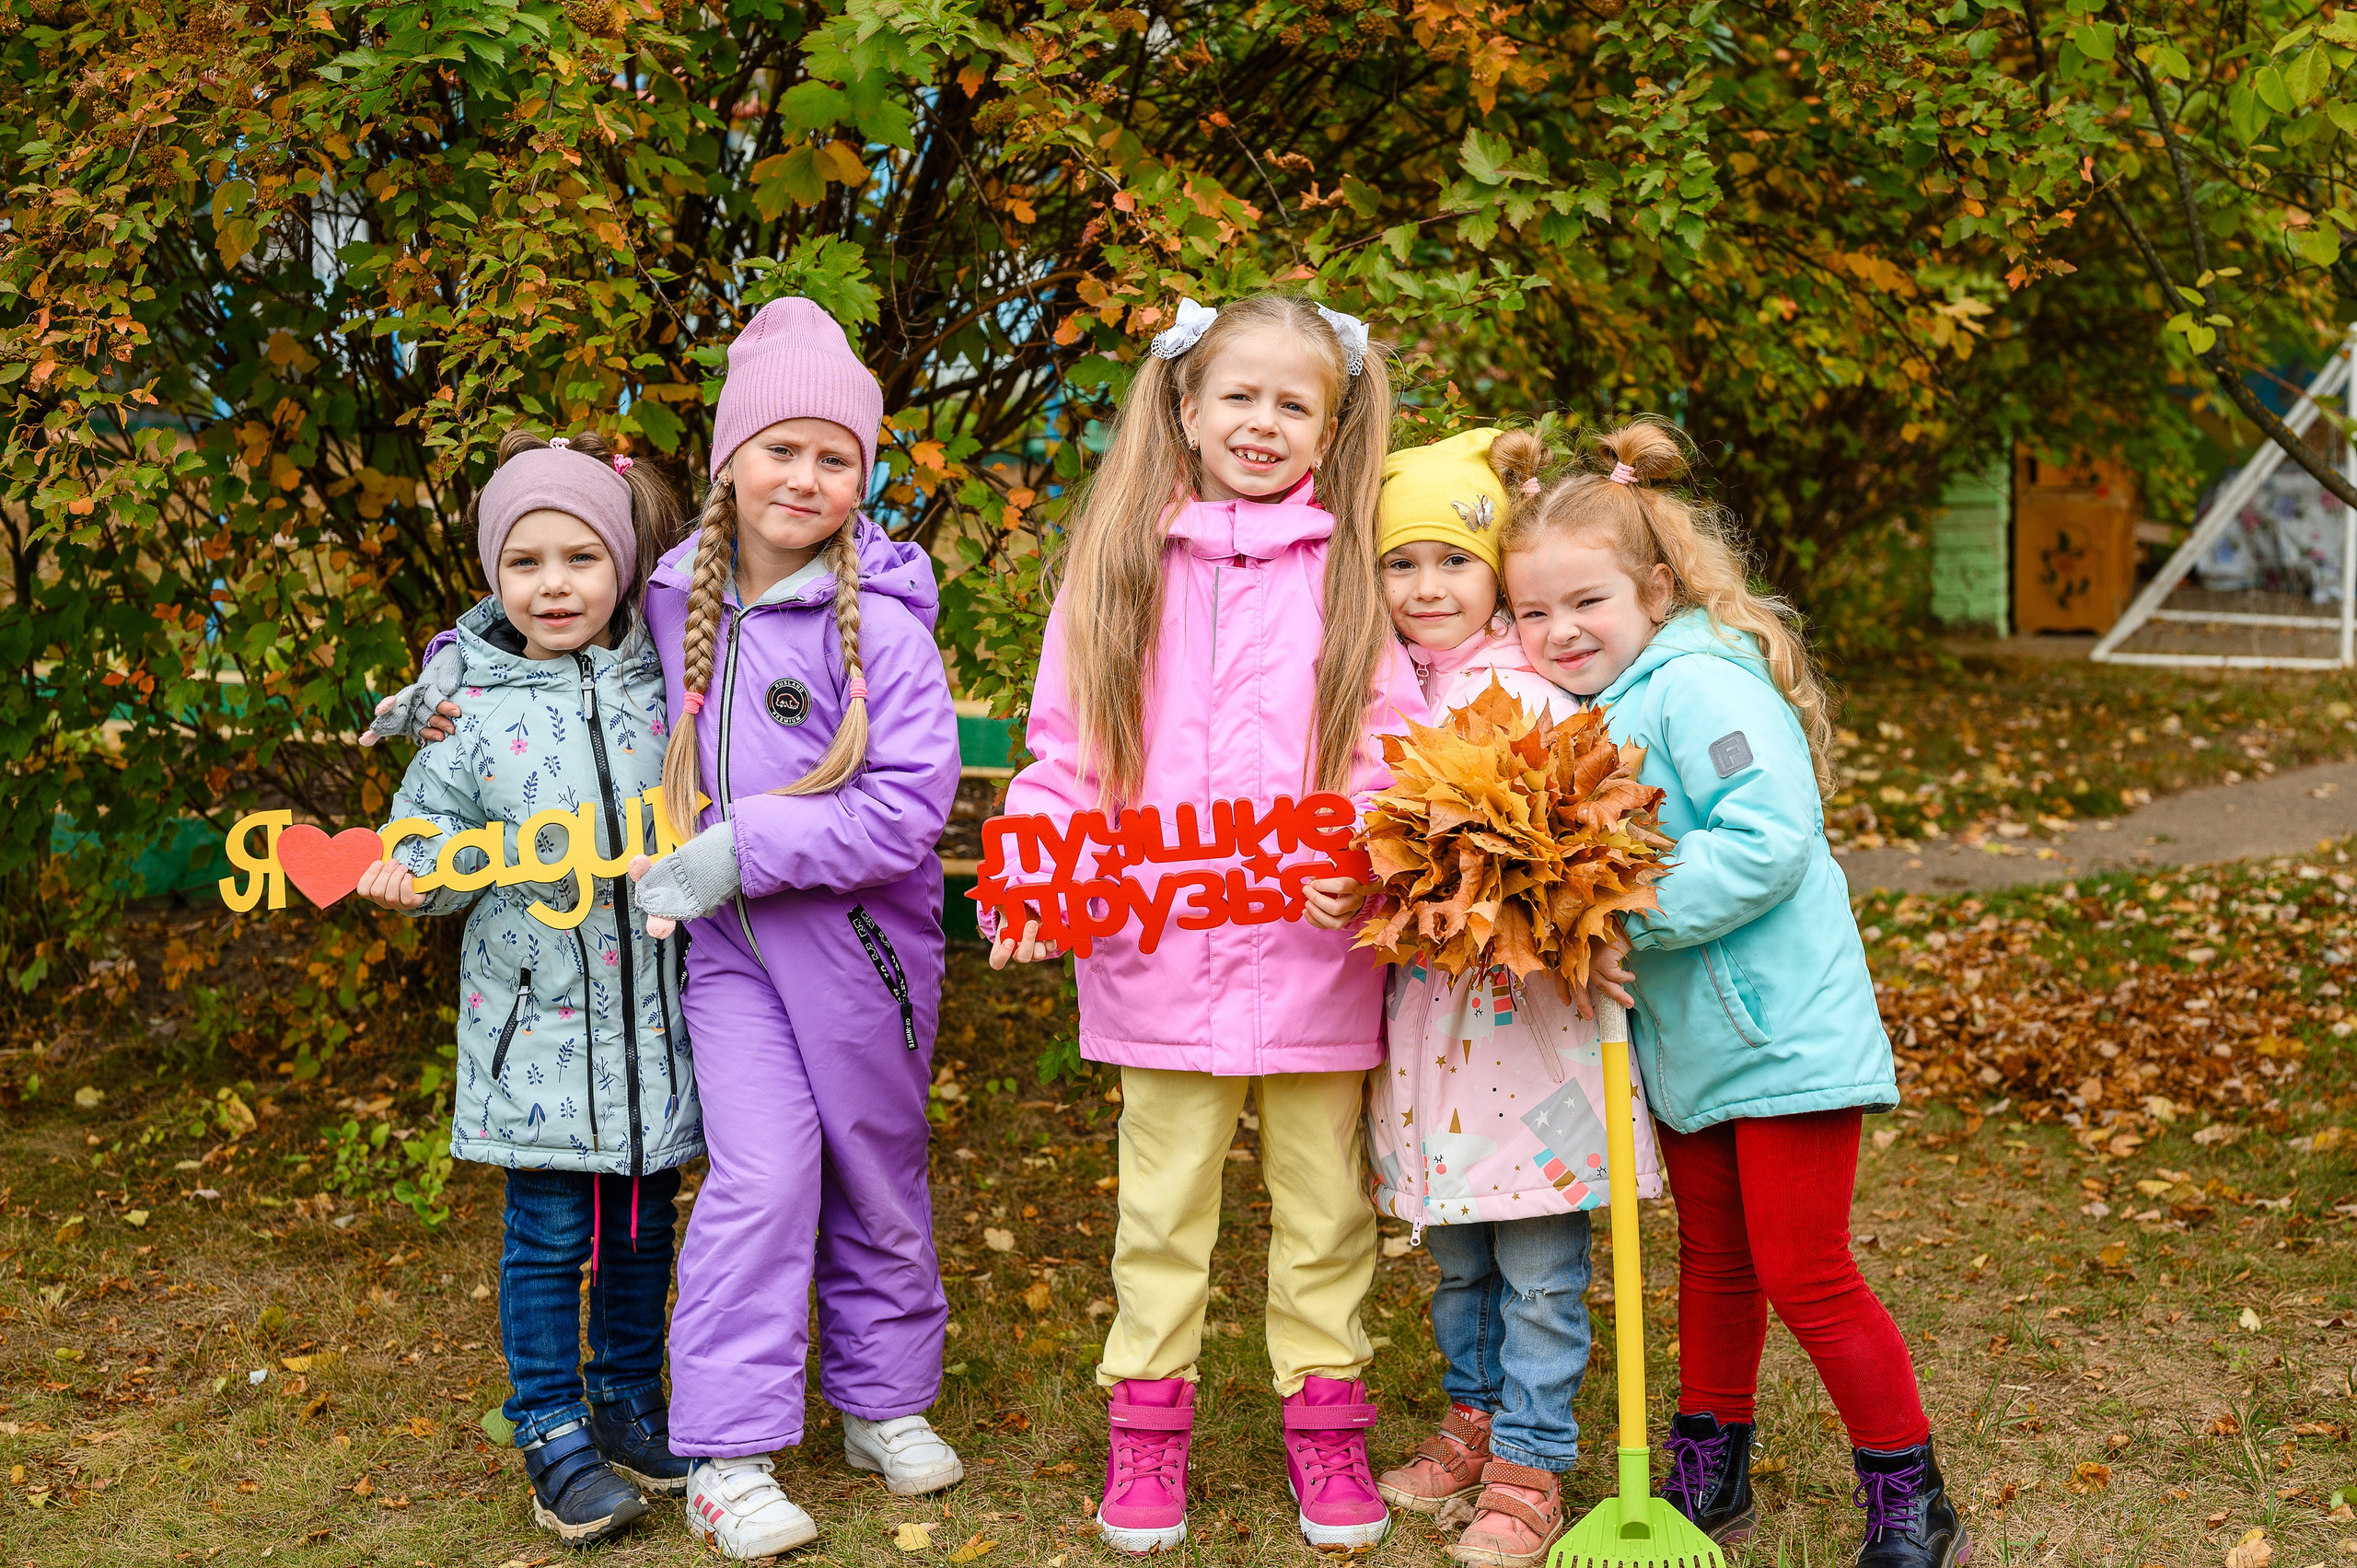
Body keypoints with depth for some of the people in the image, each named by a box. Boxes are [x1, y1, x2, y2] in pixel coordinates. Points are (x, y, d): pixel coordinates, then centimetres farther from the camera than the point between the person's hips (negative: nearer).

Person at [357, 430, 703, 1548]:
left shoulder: (661, 692, 3)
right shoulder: (471, 710, -4)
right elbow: (439, 833, 2)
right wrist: (412, 875, -17)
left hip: (650, 1022, 2)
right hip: (536, 1024, -2)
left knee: (641, 1231, 13)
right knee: (550, 1234, 1)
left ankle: (629, 1405, 30)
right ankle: (554, 1434, 15)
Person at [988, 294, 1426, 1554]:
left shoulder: (1351, 568, 2)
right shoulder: (1117, 563, 5)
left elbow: (1393, 747, -1)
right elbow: (1066, 751, 5)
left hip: (1315, 958, 0)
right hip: (1159, 955, 1)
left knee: (1322, 1203, 12)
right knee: (1162, 1208, 11)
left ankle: (1324, 1422, 26)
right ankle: (1147, 1424, 25)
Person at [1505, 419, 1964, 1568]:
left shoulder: (1702, 686, -18)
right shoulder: (1588, 711, 9)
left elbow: (1769, 839, -29)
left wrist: (1631, 914, -27)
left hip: (1783, 1034, -9)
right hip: (1686, 1044, 9)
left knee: (1804, 1275, -3)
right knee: (1714, 1264, 20)